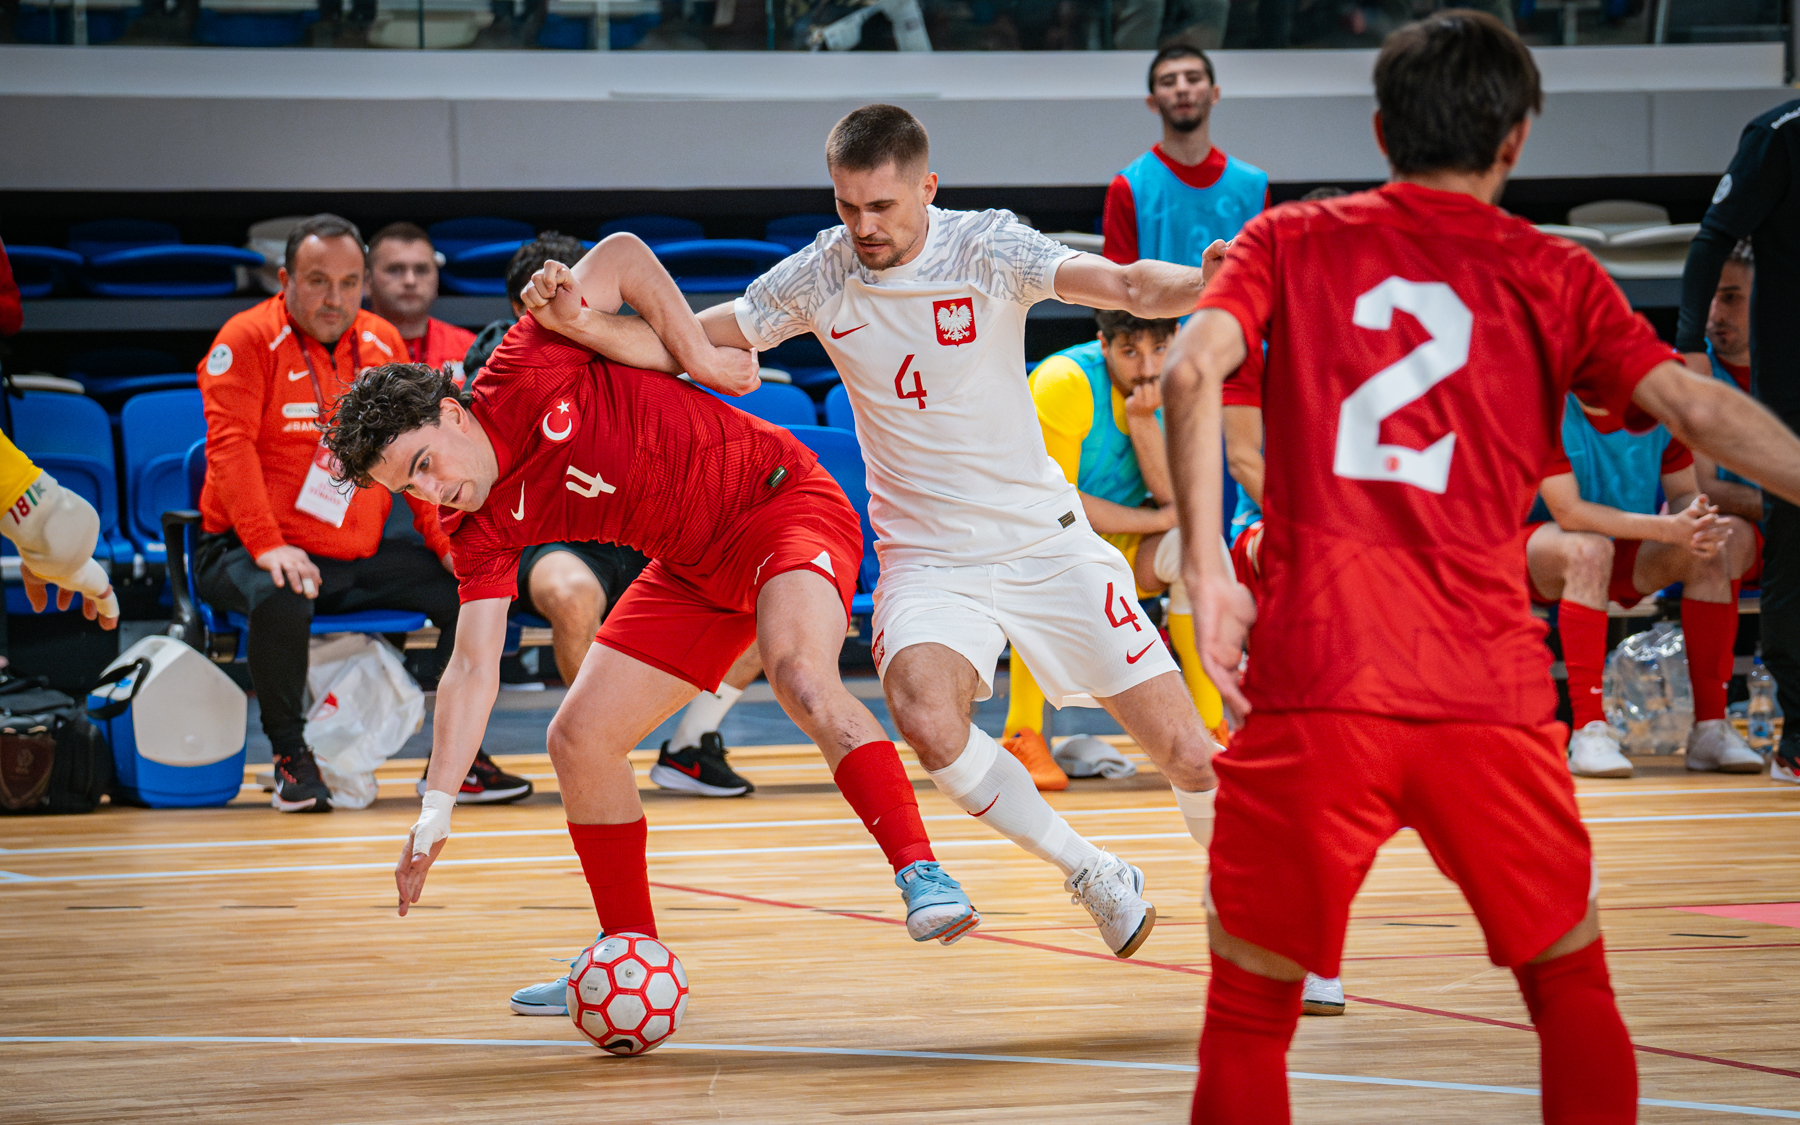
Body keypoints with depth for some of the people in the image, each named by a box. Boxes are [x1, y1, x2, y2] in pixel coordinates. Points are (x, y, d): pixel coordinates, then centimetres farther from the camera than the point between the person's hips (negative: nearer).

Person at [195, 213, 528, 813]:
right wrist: (269, 545, -28)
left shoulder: (383, 343, 9)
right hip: (246, 552, -6)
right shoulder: (247, 340, -9)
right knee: (280, 601, -38)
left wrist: (448, 542, 3)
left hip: (358, 558, 6)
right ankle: (290, 754, -16)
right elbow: (230, 445, -17)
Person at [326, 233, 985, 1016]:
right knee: (579, 738, 4)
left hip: (780, 501, -8)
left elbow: (624, 255, -12)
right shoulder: (481, 531, -4)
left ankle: (921, 876, -41)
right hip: (697, 570, 8)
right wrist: (436, 811, -14)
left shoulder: (523, 377, -21)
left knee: (800, 675, -35)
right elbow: (473, 668, -6)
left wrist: (698, 357, -18)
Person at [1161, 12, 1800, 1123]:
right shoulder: (1552, 275, 10)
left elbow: (1193, 366, -5)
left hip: (1312, 687, 0)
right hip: (1492, 698, 0)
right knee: (1573, 988, 18)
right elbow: (1695, 407, -3)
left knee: (1248, 1014, 10)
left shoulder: (1293, 241, 12)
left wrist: (1207, 565, -6)